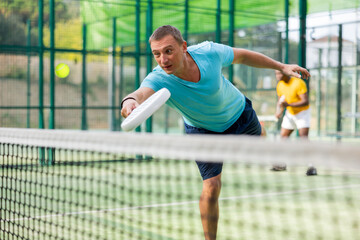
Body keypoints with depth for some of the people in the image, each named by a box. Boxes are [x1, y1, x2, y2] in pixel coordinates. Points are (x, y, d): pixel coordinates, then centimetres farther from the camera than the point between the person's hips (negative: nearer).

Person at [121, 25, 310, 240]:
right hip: (204, 131, -2)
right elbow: (141, 93, -60)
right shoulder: (158, 80, -36)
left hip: (239, 115, 2)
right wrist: (130, 101, -84)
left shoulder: (208, 52, -31)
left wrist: (282, 66, -4)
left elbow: (241, 56, -11)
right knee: (211, 188, -14)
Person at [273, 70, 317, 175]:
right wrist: (280, 111, -8)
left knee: (304, 138, -20)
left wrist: (289, 104, -37)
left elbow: (305, 101, -28)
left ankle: (311, 167, -21)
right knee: (283, 135, 8)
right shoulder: (280, 85, -3)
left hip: (302, 112, -7)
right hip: (290, 113, 7)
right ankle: (282, 164, 23)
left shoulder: (299, 83, -24)